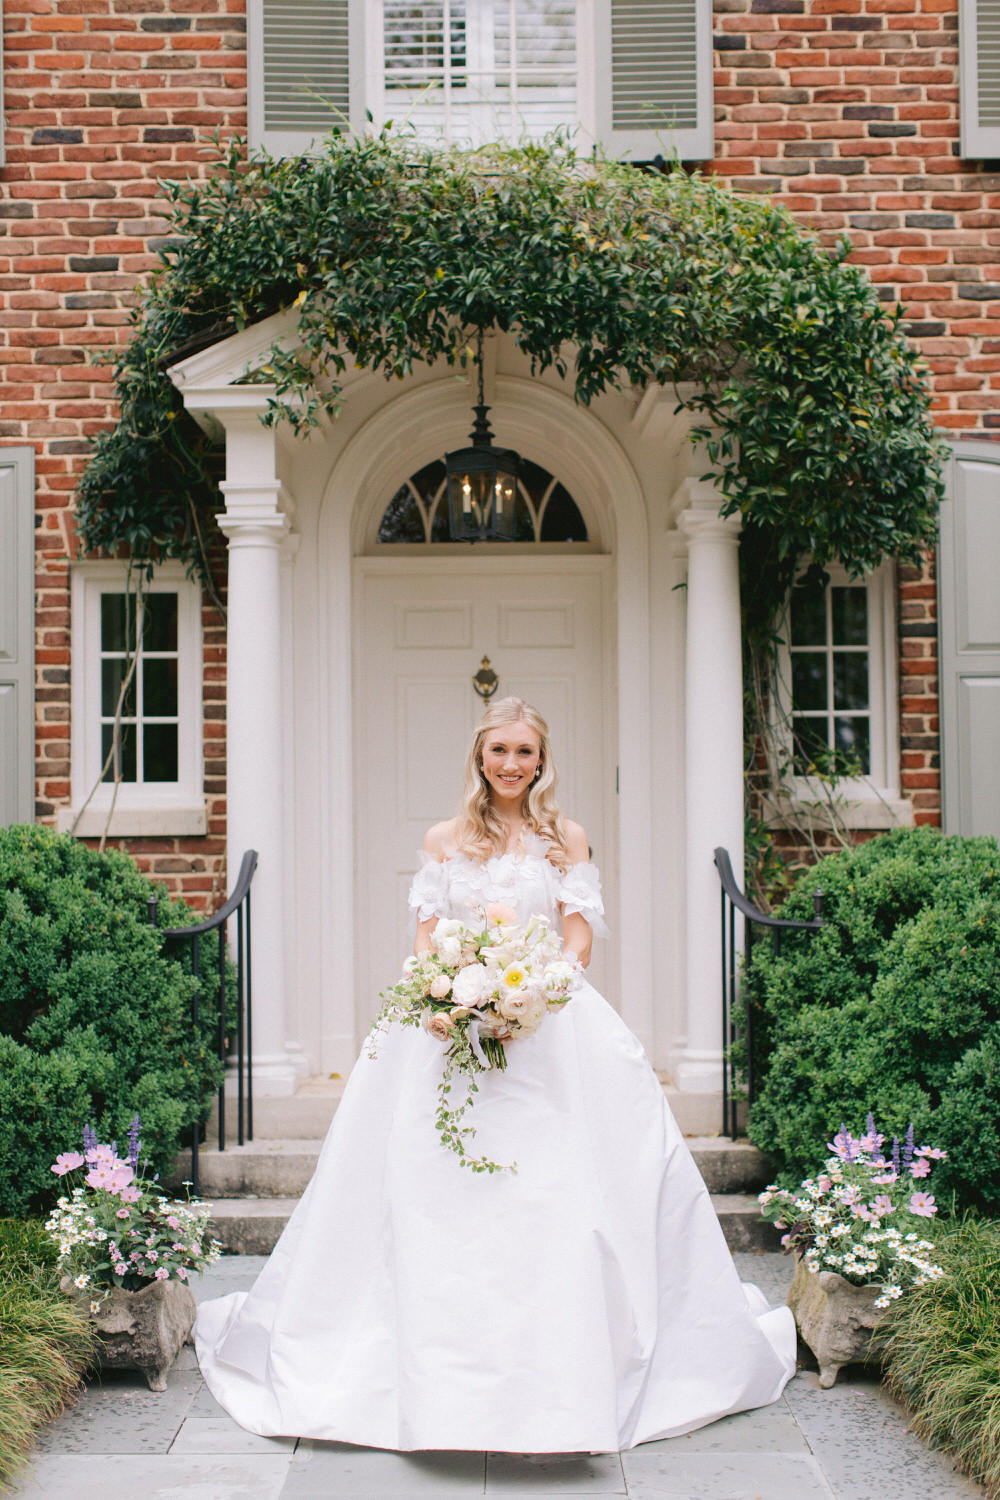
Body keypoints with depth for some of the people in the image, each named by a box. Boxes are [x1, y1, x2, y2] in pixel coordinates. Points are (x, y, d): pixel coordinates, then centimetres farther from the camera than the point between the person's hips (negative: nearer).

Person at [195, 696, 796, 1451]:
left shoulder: (566, 840, 7)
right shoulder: (444, 842, 11)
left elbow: (580, 940, 2)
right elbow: (425, 937, 9)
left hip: (550, 1026, -1)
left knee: (553, 1196, -7)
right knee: (436, 1194, -3)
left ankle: (560, 1378, 3)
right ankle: (444, 1375, 7)